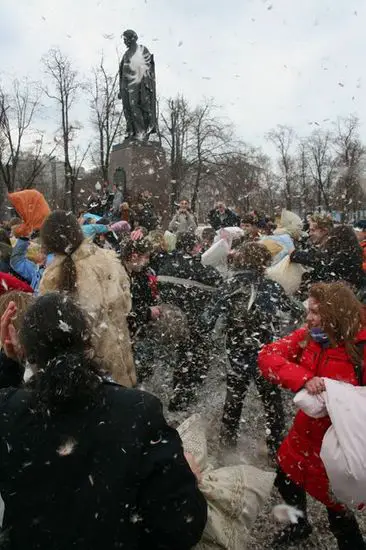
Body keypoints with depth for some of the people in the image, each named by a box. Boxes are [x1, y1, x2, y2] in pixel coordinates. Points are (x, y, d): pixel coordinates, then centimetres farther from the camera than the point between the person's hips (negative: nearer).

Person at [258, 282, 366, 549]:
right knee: (286, 480, 25)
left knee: (335, 503, 11)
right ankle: (299, 525, 57)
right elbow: (268, 355, -18)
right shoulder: (307, 336, -8)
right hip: (307, 432, 6)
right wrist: (304, 379, -33)